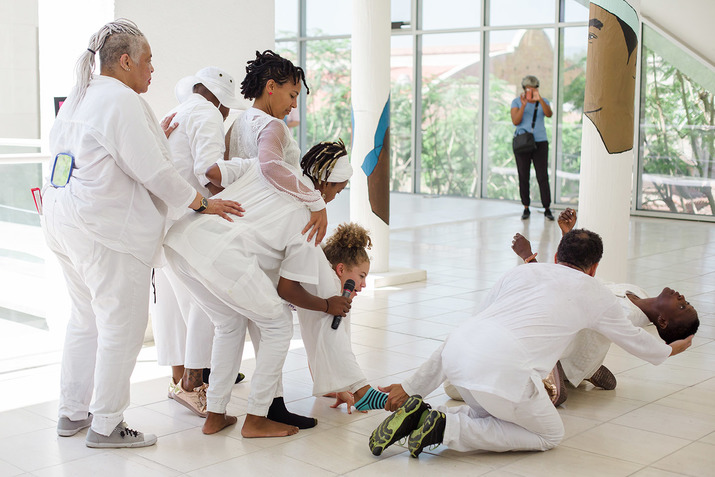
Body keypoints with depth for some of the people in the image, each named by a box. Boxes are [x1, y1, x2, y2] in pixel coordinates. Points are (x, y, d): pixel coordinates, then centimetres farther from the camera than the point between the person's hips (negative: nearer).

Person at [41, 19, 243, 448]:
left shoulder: (78, 98, 17)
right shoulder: (121, 100, -14)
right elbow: (152, 171, -17)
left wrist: (156, 135, 22)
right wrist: (202, 203, -7)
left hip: (65, 220, 11)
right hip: (107, 225, -10)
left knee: (87, 319, 19)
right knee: (123, 323, -2)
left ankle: (72, 412, 28)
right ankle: (105, 425, 6)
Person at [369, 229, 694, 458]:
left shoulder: (523, 272, 30)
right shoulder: (595, 294, 22)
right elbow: (633, 338, 39)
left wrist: (412, 386, 27)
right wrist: (668, 350, 63)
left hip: (456, 349, 6)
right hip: (503, 369, -6)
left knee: (493, 415, 29)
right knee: (550, 434, 16)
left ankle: (419, 413, 6)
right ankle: (446, 428, -1)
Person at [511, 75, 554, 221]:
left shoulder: (543, 102, 5)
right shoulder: (516, 102, 2)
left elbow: (549, 114, -16)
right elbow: (515, 121, -10)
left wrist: (539, 99, -29)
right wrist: (523, 105, -22)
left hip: (540, 142, 0)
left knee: (543, 177, -5)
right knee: (523, 177, 1)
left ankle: (547, 209, 0)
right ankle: (526, 209, 10)